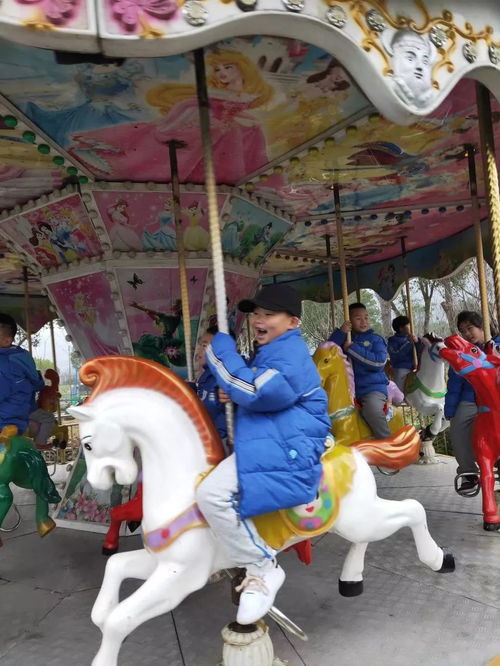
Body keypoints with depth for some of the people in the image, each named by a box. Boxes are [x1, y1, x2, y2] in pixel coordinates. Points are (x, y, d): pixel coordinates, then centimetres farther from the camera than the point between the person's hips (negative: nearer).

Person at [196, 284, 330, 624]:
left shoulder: (289, 354, -13)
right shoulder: (272, 351, 21)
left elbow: (255, 392, -25)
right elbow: (259, 393, 30)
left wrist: (221, 351, -13)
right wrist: (235, 393, 6)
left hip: (286, 451, -12)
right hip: (262, 443, 12)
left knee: (213, 494, -29)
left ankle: (262, 567, -11)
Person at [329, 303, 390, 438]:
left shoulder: (375, 339, 5)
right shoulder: (344, 339, 13)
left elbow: (379, 362, -11)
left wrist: (353, 349, -13)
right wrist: (340, 333, -14)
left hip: (373, 388, -4)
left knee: (372, 408, -33)